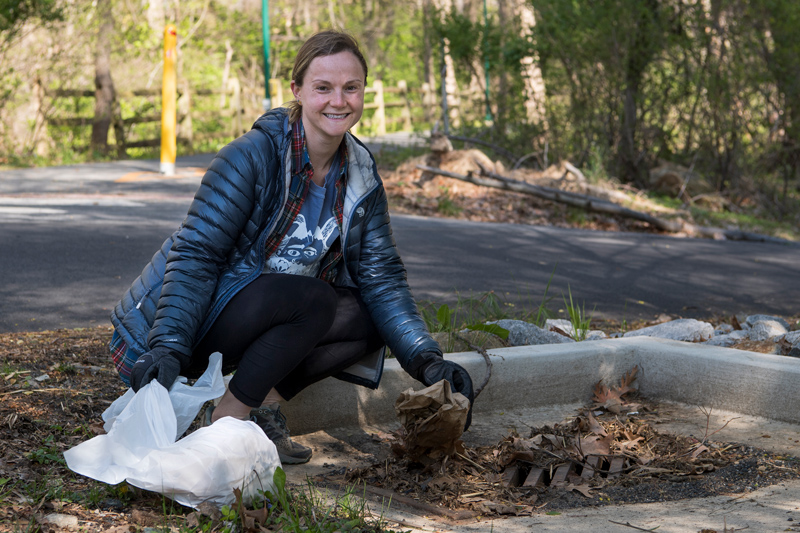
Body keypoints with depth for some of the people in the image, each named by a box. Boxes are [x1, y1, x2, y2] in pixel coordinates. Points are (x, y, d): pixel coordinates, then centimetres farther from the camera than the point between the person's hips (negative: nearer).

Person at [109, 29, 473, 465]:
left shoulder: (360, 178, 1)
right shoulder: (254, 155, -19)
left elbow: (382, 278, -1)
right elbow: (195, 256, -23)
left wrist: (426, 360, -15)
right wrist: (168, 349, -34)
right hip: (193, 321, -7)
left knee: (365, 320, -12)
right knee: (314, 300, -29)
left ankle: (262, 404, -9)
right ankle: (225, 419, -19)